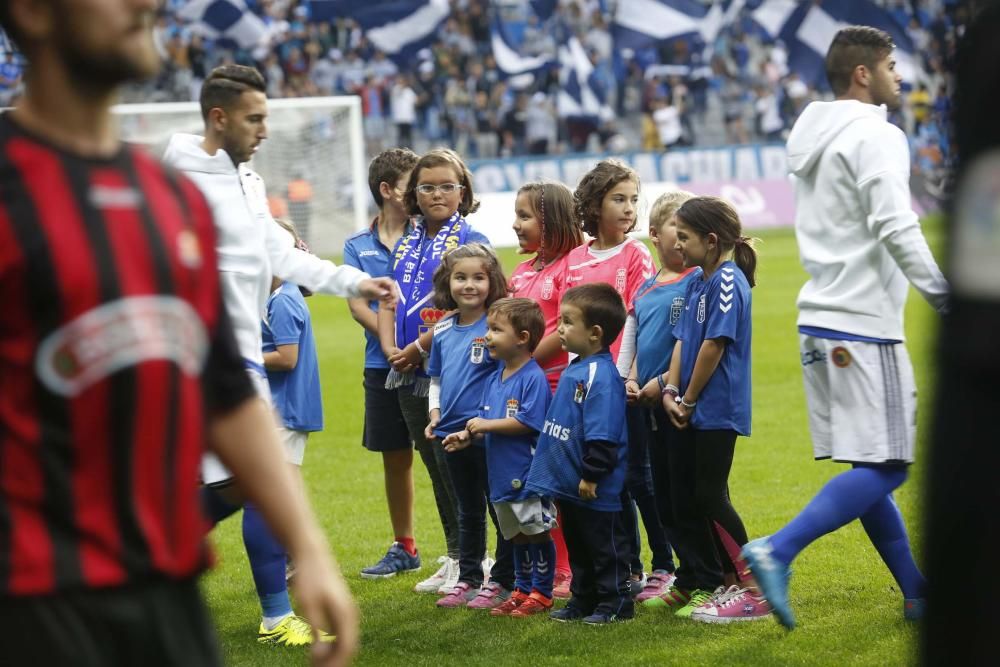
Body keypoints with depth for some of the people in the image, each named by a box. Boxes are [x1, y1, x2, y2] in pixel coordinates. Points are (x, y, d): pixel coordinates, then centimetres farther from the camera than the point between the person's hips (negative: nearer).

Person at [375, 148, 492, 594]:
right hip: (409, 375, 7)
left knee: (453, 466, -5)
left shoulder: (470, 241, -5)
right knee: (435, 467, 11)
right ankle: (454, 557, 19)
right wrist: (390, 348, -3)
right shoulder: (407, 243, 15)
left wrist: (419, 348, -15)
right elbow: (389, 299, 13)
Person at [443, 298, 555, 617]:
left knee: (537, 532, 2)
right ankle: (522, 590, 27)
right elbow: (487, 420, 18)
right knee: (517, 535, 17)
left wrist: (487, 424, -18)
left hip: (528, 473, -9)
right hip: (502, 473, 9)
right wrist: (468, 435, 0)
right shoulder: (495, 378, 11)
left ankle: (541, 593, 10)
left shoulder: (533, 378, -17)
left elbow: (528, 423, -23)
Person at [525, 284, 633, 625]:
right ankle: (583, 600, 28)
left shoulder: (601, 376, -21)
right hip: (569, 485, 10)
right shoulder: (574, 370, 10)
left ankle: (616, 602, 12)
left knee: (605, 546, 3)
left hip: (595, 492, -10)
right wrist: (549, 464, 21)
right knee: (577, 548, 18)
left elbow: (602, 437, -24)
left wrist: (591, 476, -23)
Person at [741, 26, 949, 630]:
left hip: (822, 317, 10)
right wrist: (943, 293, -15)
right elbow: (896, 229, -19)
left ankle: (917, 593, 16)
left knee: (869, 465, 11)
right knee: (884, 466, -8)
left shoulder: (819, 138, 17)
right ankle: (778, 552, -19)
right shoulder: (875, 136, -10)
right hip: (862, 323, -10)